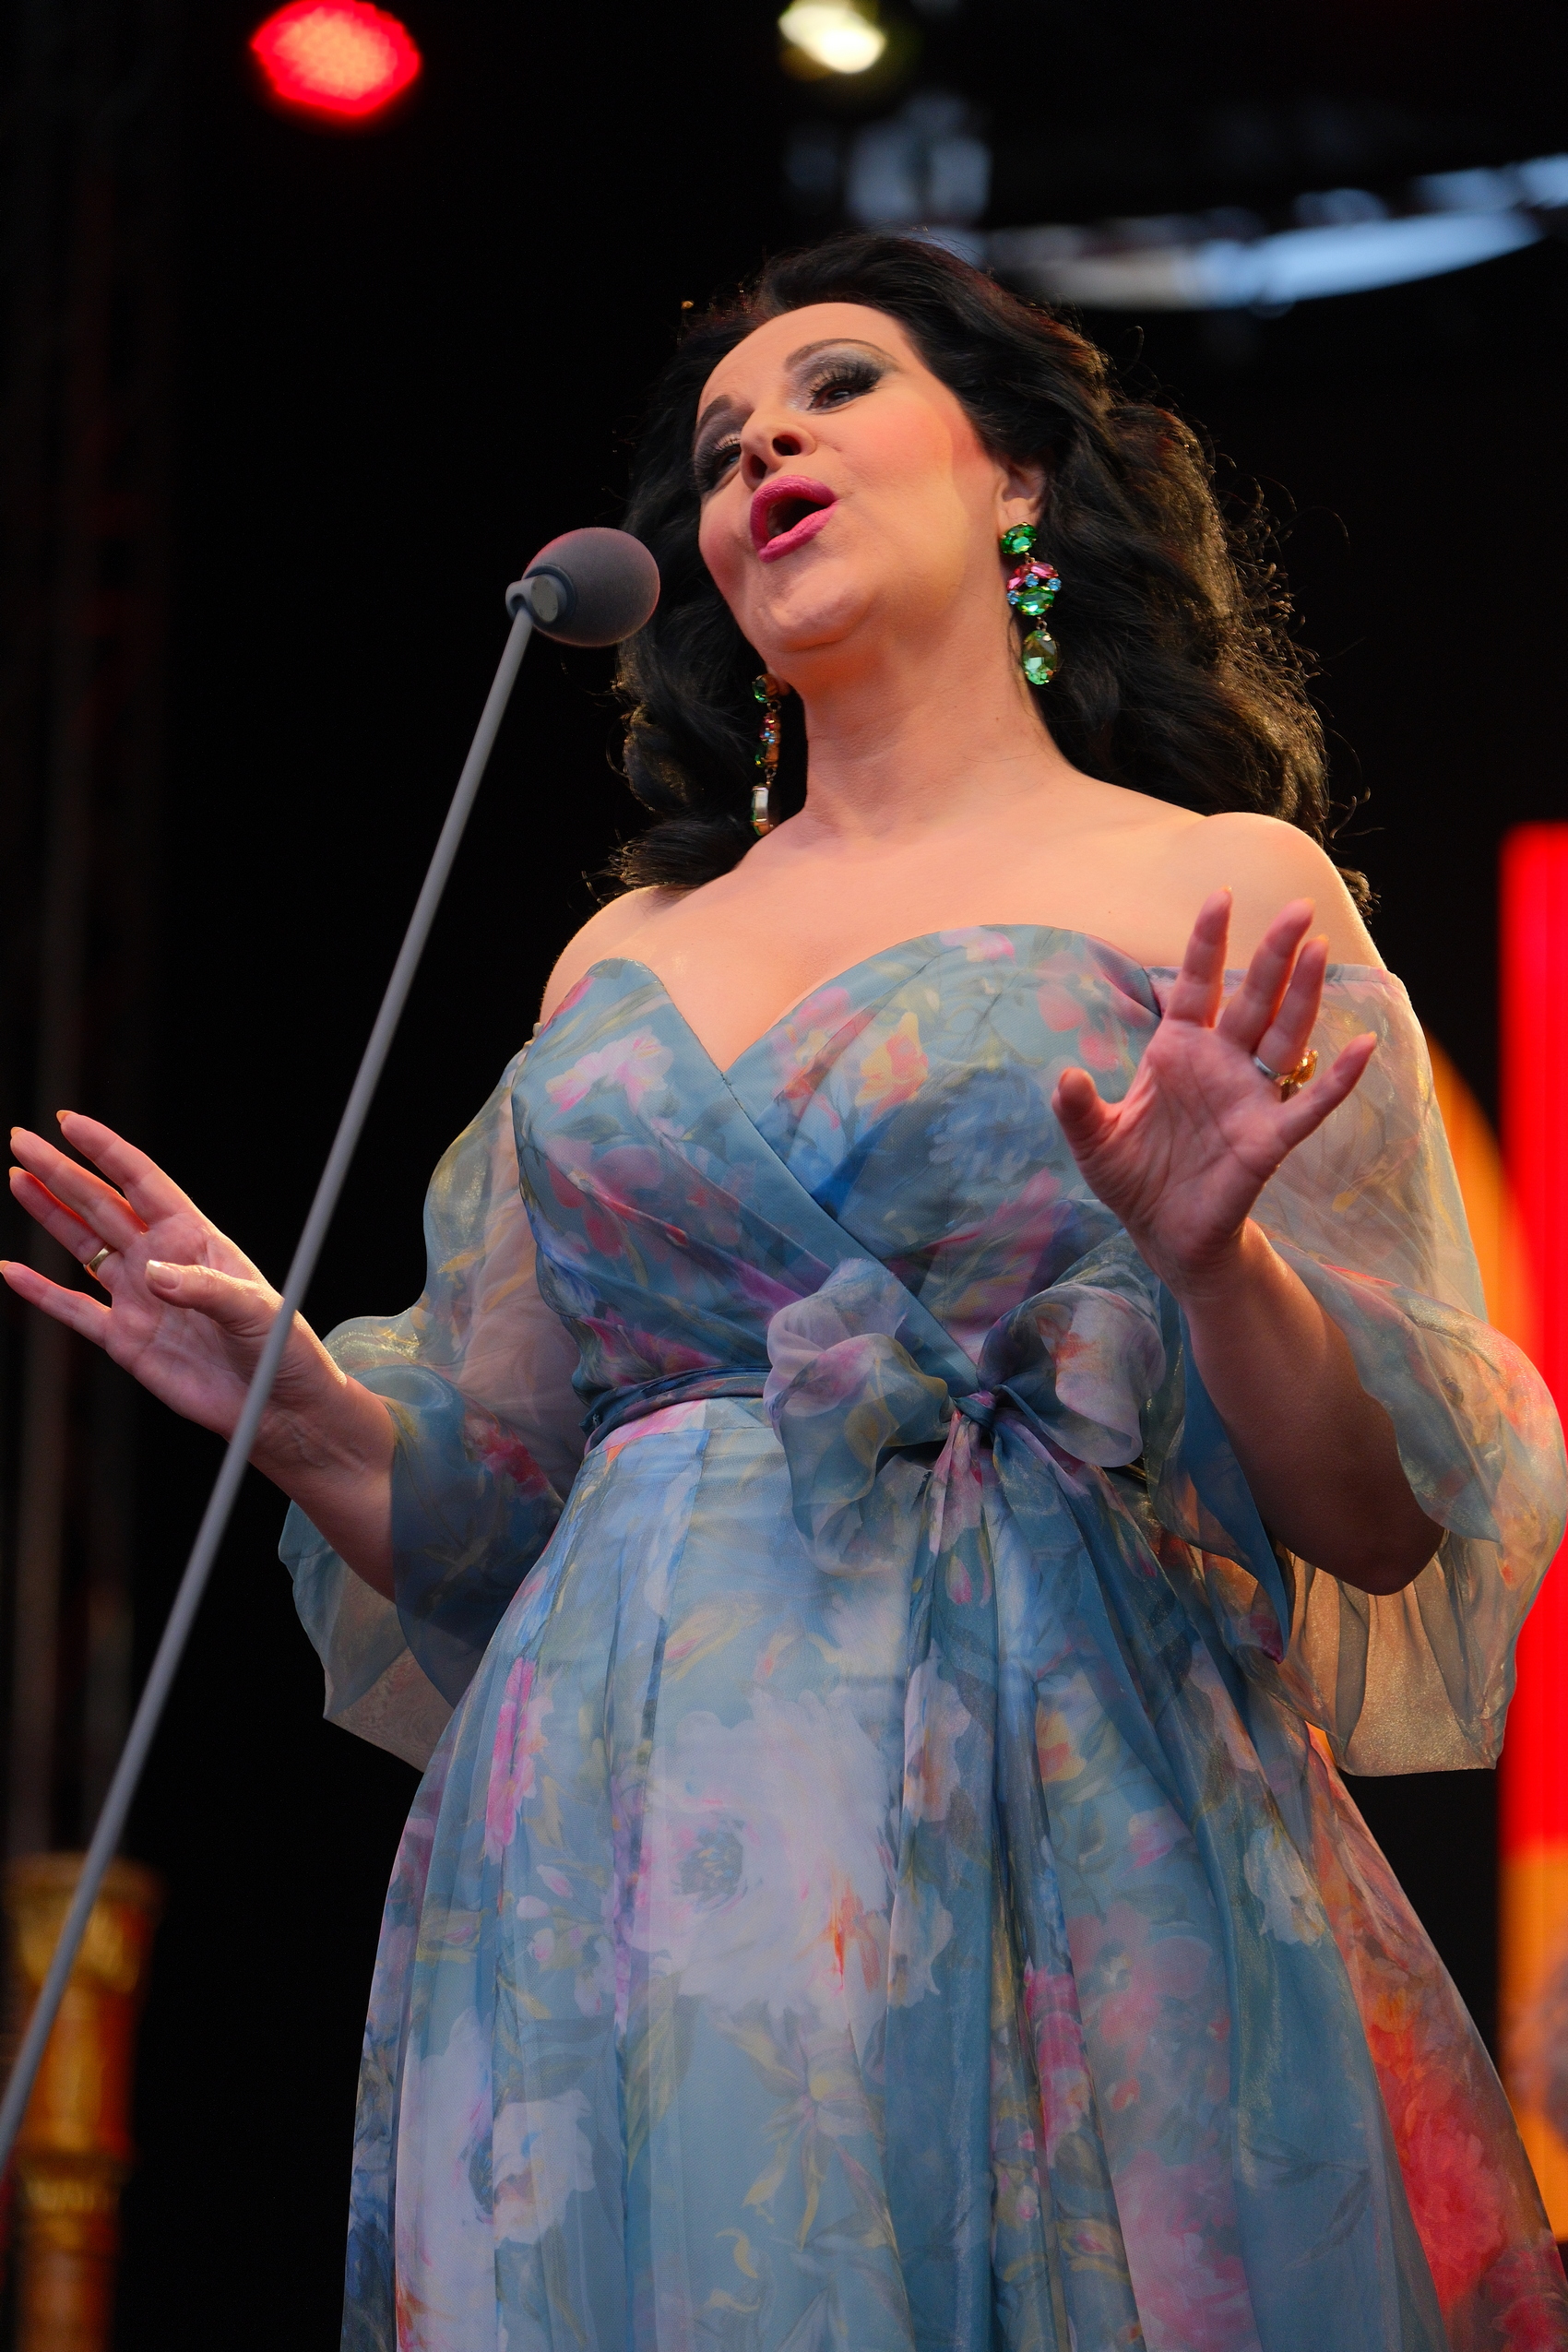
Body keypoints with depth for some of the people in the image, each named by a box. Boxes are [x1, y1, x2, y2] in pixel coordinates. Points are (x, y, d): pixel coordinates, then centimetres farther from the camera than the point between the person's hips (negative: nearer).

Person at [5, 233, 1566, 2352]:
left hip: (1054, 1849, -4)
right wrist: (294, 1398, 0)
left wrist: (1215, 1260, -20)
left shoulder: (1226, 897, 3)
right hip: (620, 1848, 4)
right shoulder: (624, 963, 16)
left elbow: (1387, 1525, -3)